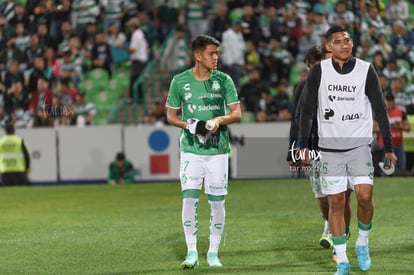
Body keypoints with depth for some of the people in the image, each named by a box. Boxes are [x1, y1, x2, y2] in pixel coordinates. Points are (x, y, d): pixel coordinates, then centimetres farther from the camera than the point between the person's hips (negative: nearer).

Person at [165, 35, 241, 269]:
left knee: (217, 202, 2)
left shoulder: (224, 80, 1)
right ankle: (192, 252, 1)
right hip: (191, 150, 0)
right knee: (189, 199, -8)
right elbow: (171, 115, 8)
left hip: (218, 150, 1)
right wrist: (189, 125, -11)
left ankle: (213, 252, 13)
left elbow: (237, 113, 0)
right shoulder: (180, 81, 1)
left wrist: (218, 120, -19)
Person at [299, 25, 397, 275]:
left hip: (360, 144, -1)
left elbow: (380, 110, 2)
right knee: (336, 202, 0)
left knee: (365, 196, -14)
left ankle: (363, 244, 12)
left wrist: (389, 148, 2)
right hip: (330, 147, 1)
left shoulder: (366, 70, -3)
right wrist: (304, 144, -1)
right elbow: (308, 110, 4)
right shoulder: (319, 71, -2)